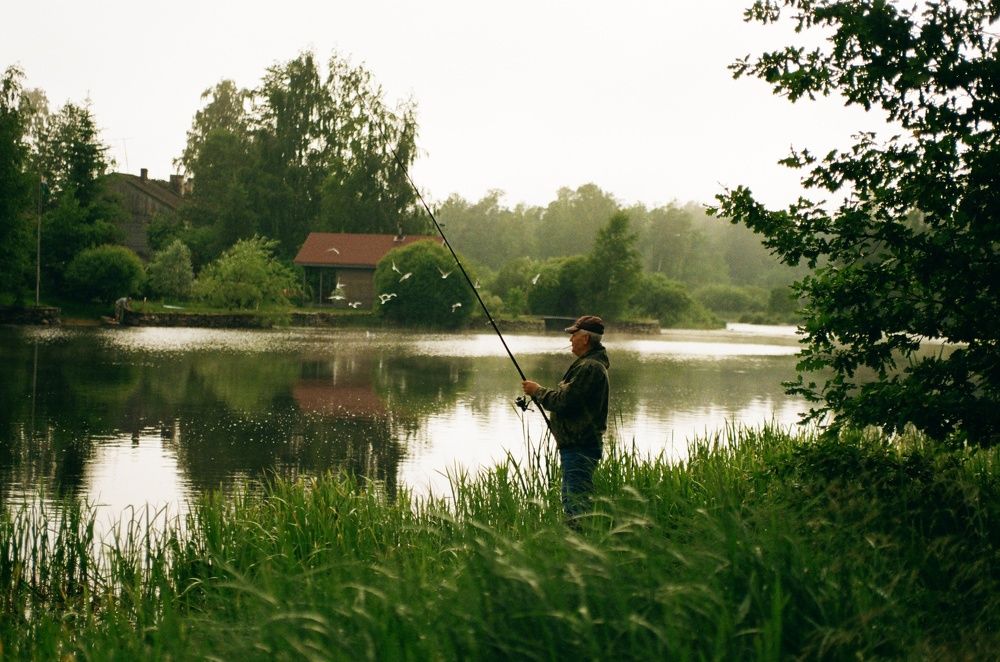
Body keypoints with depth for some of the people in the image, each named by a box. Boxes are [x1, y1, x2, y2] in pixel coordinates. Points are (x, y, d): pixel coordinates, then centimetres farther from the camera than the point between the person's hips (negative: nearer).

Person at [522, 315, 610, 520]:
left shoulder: (590, 367, -18)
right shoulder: (589, 364, 19)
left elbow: (564, 401, -22)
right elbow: (568, 400, 23)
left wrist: (538, 391, -7)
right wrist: (539, 393, 12)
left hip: (580, 447, -12)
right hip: (576, 445, 12)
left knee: (578, 504, -12)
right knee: (571, 501, 16)